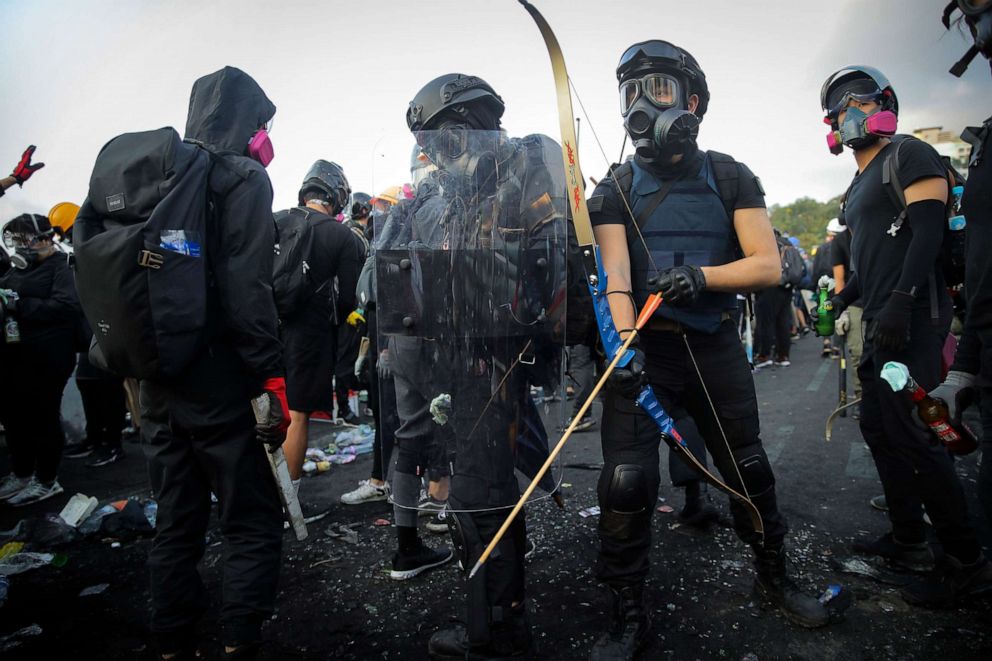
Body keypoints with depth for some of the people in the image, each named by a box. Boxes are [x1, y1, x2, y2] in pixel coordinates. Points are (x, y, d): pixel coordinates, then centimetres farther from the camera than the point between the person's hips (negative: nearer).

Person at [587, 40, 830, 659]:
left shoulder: (731, 179, 4)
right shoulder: (616, 188, 1)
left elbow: (768, 266, -4)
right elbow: (615, 272, -13)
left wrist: (702, 276, -22)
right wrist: (625, 342, -30)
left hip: (717, 348, 2)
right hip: (645, 351, -1)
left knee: (749, 469, 14)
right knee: (627, 482, -7)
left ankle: (774, 577, 41)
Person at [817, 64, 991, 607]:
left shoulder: (908, 156, -4)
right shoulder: (859, 186, 21)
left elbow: (928, 231, -17)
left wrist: (901, 301, -26)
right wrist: (842, 302, 20)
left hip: (912, 318, -10)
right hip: (881, 322, 10)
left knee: (911, 435, -9)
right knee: (878, 428, 12)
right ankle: (908, 539, 24)